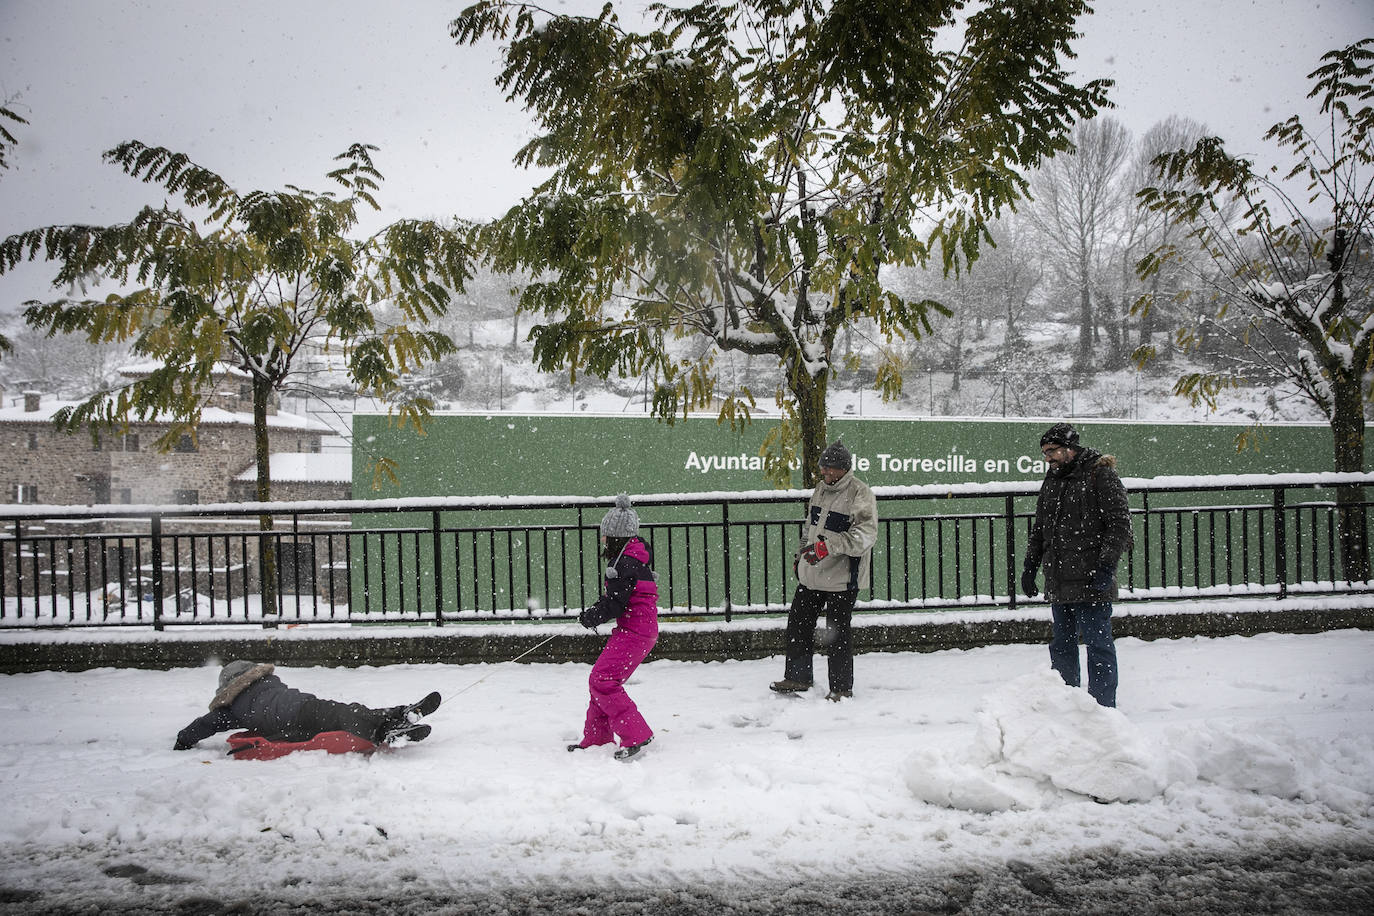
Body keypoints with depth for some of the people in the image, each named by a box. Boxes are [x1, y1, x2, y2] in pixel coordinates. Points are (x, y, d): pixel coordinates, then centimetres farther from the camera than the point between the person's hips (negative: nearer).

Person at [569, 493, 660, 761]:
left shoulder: (626, 563, -17)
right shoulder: (634, 556, 15)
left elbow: (614, 605, -19)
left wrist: (591, 617, -2)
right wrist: (594, 613, 7)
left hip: (633, 632, -11)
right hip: (637, 631, 11)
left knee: (602, 680, -16)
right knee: (601, 679, 16)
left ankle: (636, 736, -16)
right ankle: (596, 737, 26)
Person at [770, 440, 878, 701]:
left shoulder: (860, 493, -14)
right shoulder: (821, 488, 11)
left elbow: (865, 534, -25)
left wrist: (829, 546, -35)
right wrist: (799, 556, 24)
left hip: (842, 579, -8)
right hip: (811, 574, 8)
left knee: (838, 633, 0)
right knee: (798, 623, 13)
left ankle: (841, 688, 16)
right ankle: (797, 678, 28)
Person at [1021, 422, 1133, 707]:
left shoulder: (1100, 474, -5)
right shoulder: (1052, 480, 18)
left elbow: (1120, 524, -10)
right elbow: (1039, 529, 25)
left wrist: (1107, 565, -18)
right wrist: (1030, 565, 17)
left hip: (1091, 580, -7)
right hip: (1059, 583, 7)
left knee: (1097, 643, -3)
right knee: (1062, 646, 12)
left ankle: (1103, 707, 4)